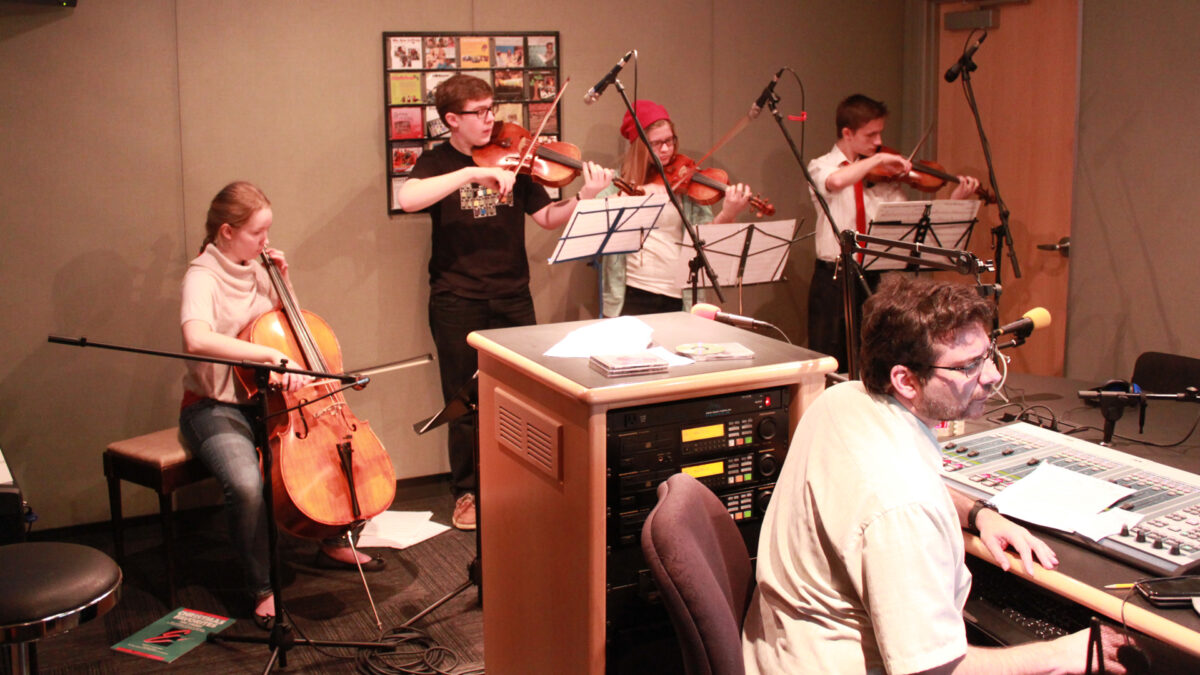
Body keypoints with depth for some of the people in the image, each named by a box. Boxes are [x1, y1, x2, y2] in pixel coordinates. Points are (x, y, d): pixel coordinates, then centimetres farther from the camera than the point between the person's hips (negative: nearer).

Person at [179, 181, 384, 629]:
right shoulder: (203, 277, -16)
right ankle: (262, 589, -13)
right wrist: (274, 356, -43)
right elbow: (196, 339, -37)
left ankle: (333, 543, 18)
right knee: (246, 483, -34)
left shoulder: (254, 270, 7)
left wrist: (281, 282, 2)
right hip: (216, 408, -7)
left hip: (266, 401, 8)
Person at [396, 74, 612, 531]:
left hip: (513, 298, 3)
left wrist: (585, 198, -11)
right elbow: (408, 199, -23)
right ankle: (467, 492, 21)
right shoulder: (438, 162, -1)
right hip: (458, 301, -3)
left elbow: (547, 218, 7)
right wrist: (474, 172, -29)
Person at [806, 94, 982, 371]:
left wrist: (954, 199, -9)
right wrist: (878, 159, -21)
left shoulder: (883, 175, 7)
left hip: (874, 276, 4)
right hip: (833, 278, -3)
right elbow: (836, 182, -30)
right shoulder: (820, 167, -4)